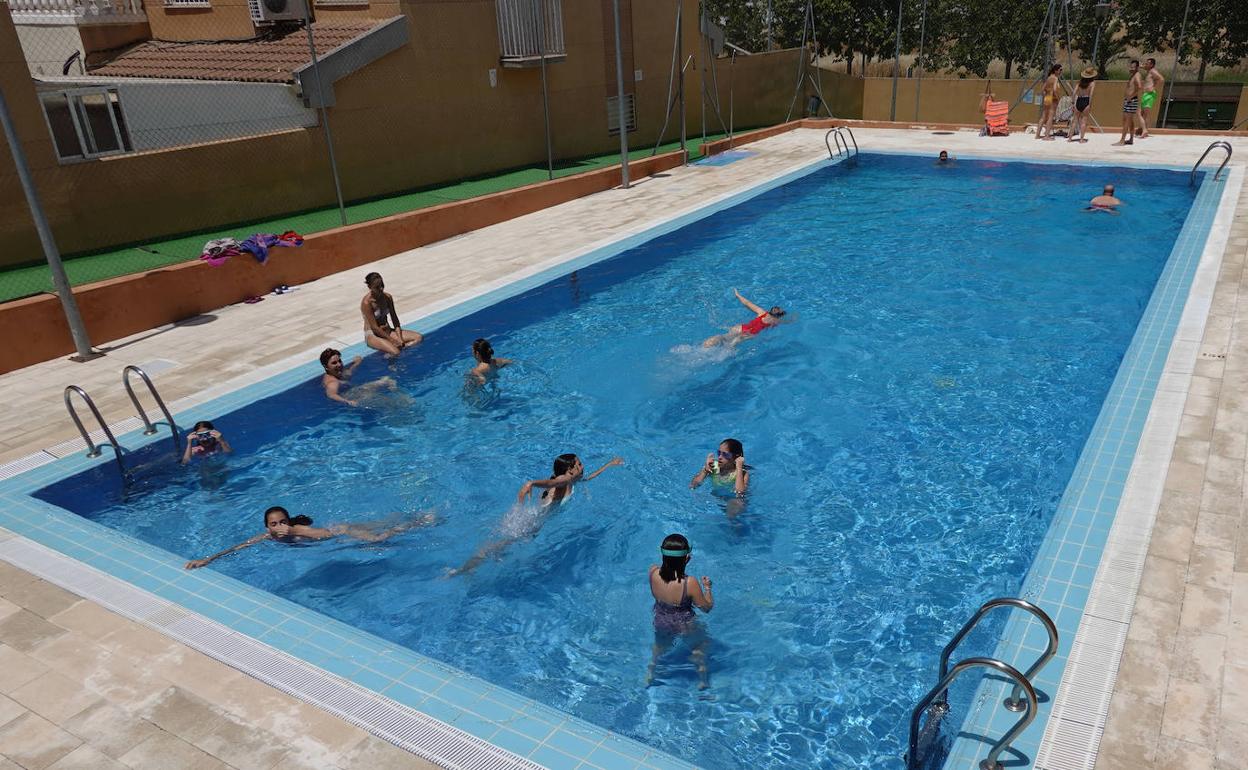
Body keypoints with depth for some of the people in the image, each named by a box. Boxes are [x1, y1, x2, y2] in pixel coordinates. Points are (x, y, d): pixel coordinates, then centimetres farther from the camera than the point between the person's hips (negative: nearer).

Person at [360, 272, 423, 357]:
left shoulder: (387, 297, 0)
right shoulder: (366, 302, -19)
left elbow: (394, 319, 2)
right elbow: (375, 327, -20)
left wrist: (399, 339, -12)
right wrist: (393, 340, -20)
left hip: (388, 331, 7)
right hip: (373, 335, -7)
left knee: (418, 337, -10)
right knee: (395, 352, -33)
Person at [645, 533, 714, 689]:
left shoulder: (653, 572, -24)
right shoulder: (690, 583, -35)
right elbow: (707, 607, -18)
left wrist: (681, 563, 3)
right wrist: (707, 587, -4)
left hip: (660, 624, 3)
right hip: (685, 627, -3)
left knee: (660, 645, 38)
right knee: (700, 644, 31)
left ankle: (650, 672, 45)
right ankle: (703, 680, 39)